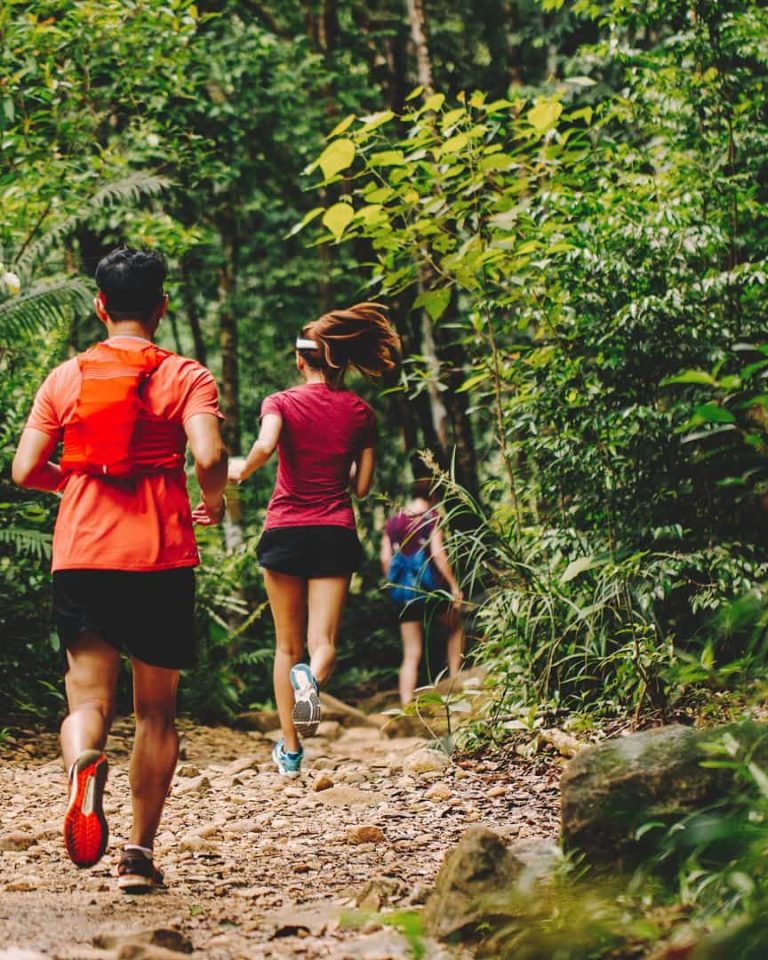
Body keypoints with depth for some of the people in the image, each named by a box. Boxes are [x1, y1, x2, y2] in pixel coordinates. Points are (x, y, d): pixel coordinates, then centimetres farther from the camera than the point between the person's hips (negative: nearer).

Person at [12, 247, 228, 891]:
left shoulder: (66, 378, 7)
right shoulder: (186, 377, 0)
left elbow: (25, 470, 4)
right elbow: (209, 457, -15)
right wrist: (214, 502, 6)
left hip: (82, 556, 1)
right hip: (163, 560, -1)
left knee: (88, 699, 1)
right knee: (156, 711, 12)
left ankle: (84, 765, -35)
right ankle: (140, 854, 9)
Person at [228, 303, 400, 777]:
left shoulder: (282, 403, -1)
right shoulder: (360, 412, 5)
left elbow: (265, 446, -22)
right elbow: (362, 486, 6)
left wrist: (241, 469, -2)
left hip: (285, 531, 0)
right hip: (335, 534, 0)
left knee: (288, 646, 12)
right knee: (323, 643, -2)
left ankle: (291, 749, 12)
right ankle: (312, 680, -38)